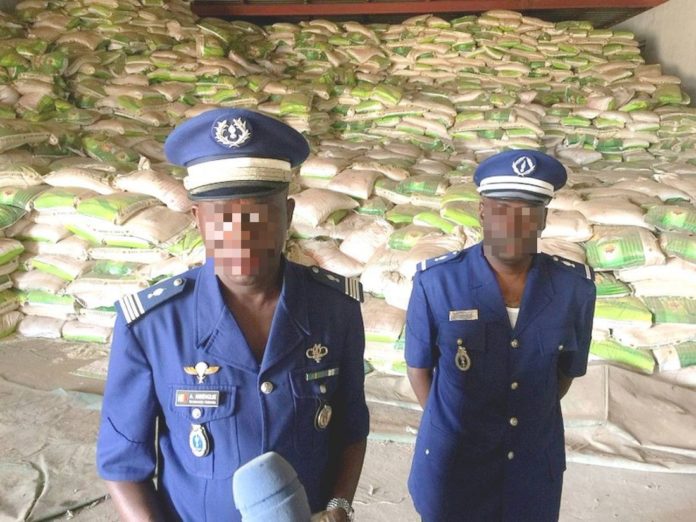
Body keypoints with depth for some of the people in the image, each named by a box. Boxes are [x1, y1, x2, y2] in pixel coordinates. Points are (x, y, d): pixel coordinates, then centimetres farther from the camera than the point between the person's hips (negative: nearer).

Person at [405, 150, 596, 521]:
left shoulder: (575, 287, -10)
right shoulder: (436, 282, -17)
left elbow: (567, 370, 5)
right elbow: (419, 365, -3)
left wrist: (532, 423, 8)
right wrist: (449, 428, 3)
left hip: (536, 469, 3)